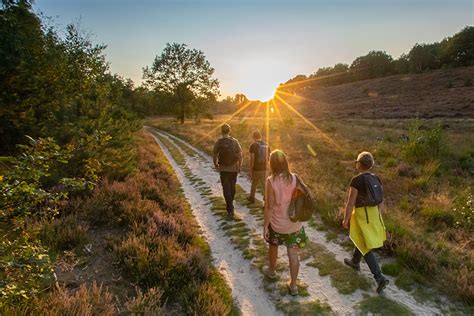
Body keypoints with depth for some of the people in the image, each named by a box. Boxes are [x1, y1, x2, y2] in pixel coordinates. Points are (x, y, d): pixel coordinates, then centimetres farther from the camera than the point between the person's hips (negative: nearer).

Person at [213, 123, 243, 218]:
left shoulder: (218, 143, -10)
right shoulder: (235, 141, -5)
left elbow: (215, 157, -6)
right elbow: (240, 155, -7)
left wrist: (216, 166, 11)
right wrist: (239, 166, 5)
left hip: (223, 169, -2)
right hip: (234, 169, 2)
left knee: (226, 189, 2)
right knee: (232, 186, 21)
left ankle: (230, 210, -4)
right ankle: (230, 205, 39)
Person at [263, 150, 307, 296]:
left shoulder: (271, 181, -21)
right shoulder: (294, 178, -9)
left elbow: (269, 206, -18)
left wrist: (265, 226, -9)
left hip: (277, 224, -2)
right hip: (294, 223, 3)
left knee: (273, 247, 25)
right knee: (293, 253, 12)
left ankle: (272, 271, 48)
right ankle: (293, 285, 23)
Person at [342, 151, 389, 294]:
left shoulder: (356, 180, -23)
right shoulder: (376, 179, -2)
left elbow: (350, 203, -21)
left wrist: (345, 220, -9)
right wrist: (377, 215, 19)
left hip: (361, 215, -7)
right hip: (373, 213, 7)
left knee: (366, 247, 2)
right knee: (361, 240, 27)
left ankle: (380, 278, -3)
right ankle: (355, 262, 46)